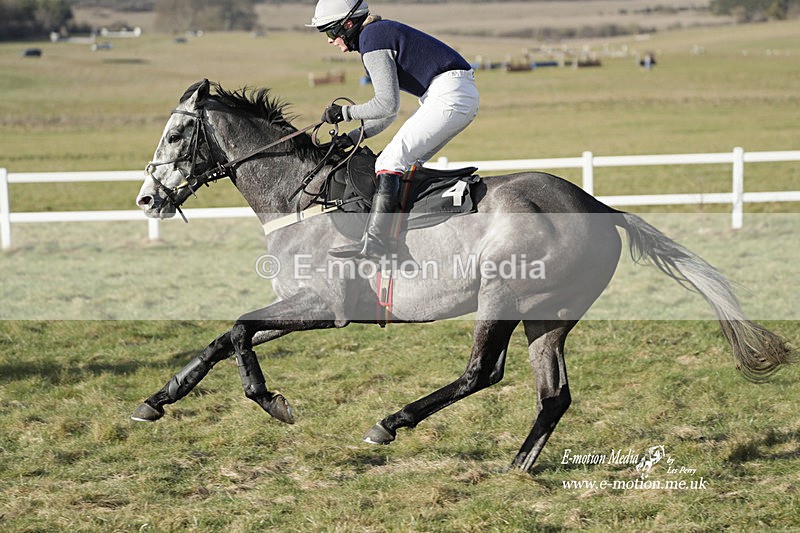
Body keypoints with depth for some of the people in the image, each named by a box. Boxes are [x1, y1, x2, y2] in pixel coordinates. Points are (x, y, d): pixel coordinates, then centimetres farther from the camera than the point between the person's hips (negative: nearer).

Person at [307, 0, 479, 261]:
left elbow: (388, 104, -14)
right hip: (463, 96, 11)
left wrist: (345, 112, -3)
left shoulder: (371, 39, -9)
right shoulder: (380, 33, 23)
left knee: (390, 161, -15)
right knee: (407, 164, 15)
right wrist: (350, 138, 18)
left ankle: (374, 241, -24)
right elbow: (388, 112, 24)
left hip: (448, 96, -11)